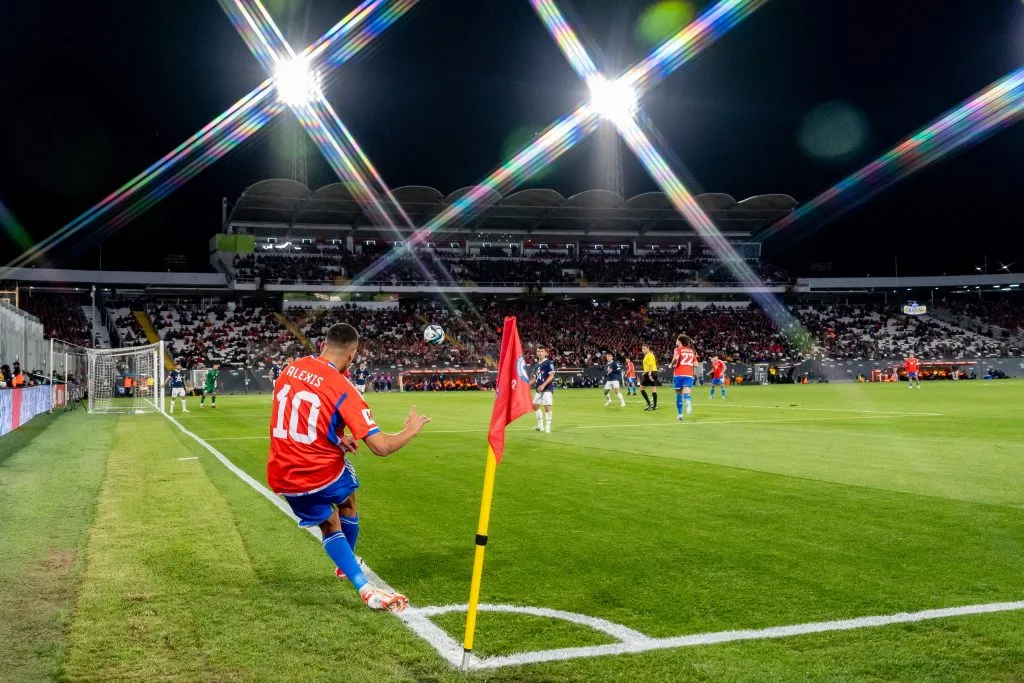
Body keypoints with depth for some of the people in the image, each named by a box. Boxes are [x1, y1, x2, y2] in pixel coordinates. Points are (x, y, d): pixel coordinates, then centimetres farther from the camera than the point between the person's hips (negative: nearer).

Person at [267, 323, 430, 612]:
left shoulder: (290, 369, 1)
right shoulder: (342, 389, -17)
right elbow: (381, 447, -19)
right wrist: (411, 430, 0)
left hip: (282, 476, 4)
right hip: (321, 473, -4)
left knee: (329, 524, 21)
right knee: (347, 501, 29)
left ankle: (364, 587, 7)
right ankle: (346, 567, 45)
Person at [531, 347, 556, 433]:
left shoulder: (549, 363, -6)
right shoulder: (537, 365, 17)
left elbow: (551, 376, -14)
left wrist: (543, 385, -23)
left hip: (547, 388, -8)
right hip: (538, 389, 8)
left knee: (547, 407, -11)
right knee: (535, 405, 8)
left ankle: (547, 427, -4)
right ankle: (540, 425, 19)